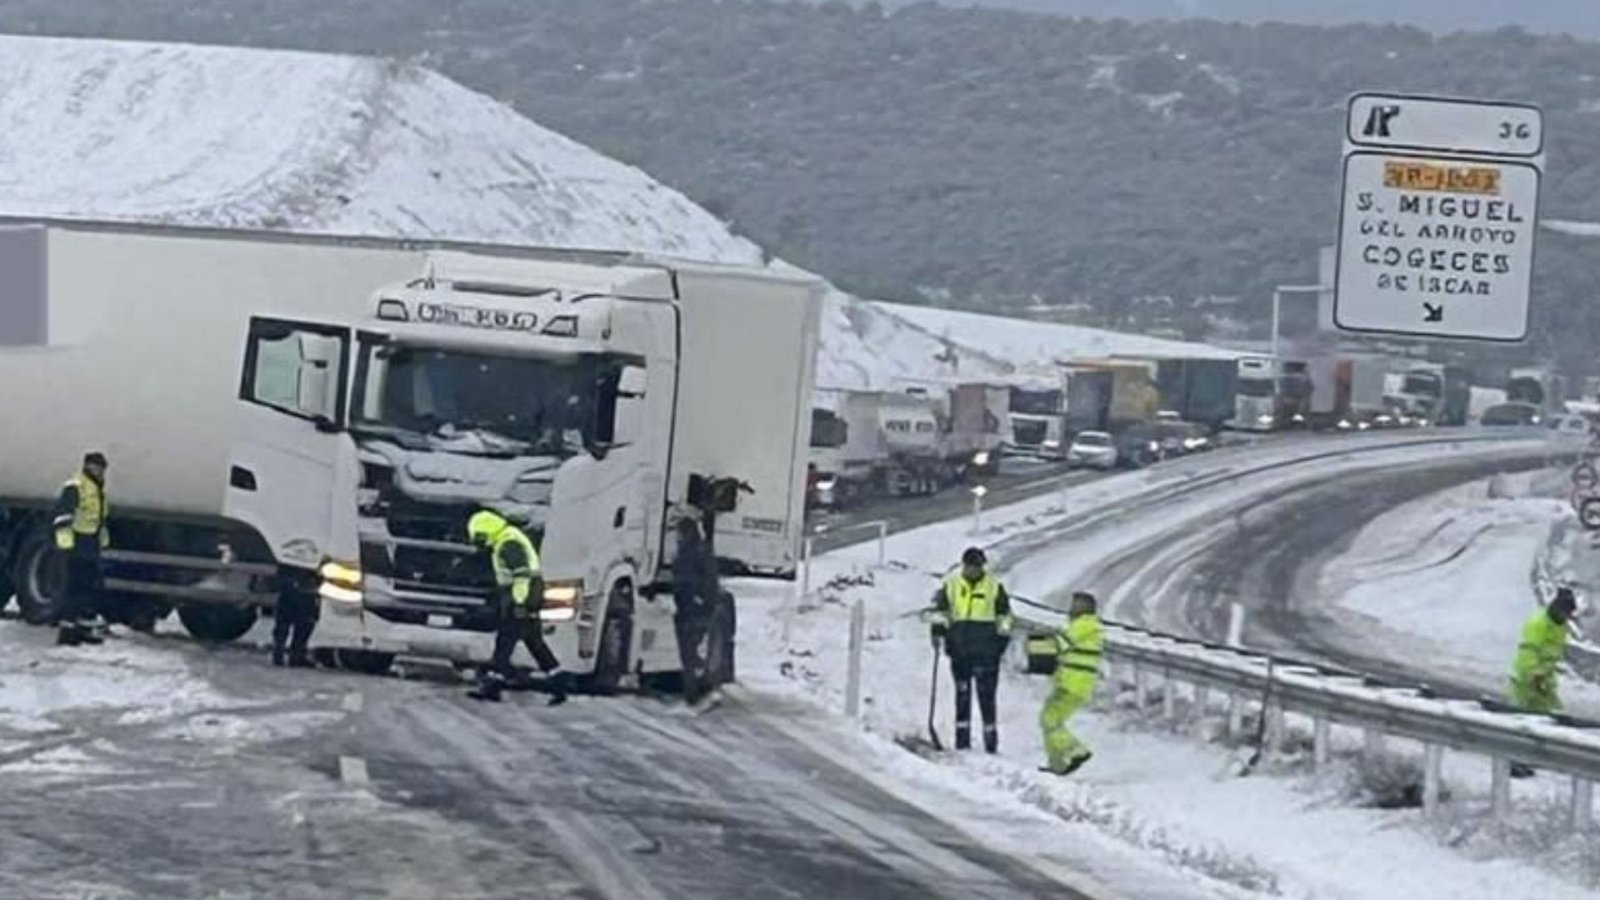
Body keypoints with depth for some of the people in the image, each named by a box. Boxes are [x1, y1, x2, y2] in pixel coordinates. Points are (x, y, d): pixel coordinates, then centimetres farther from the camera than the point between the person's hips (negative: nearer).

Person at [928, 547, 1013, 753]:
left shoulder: (994, 586, 4)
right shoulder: (951, 584, 8)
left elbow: (1004, 614, 9)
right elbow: (941, 608, 12)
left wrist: (1003, 637, 3)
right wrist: (938, 629, 0)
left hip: (986, 649, -2)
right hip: (960, 648, 2)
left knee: (986, 694, -6)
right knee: (962, 692, 5)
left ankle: (991, 738, -3)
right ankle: (962, 738, 9)